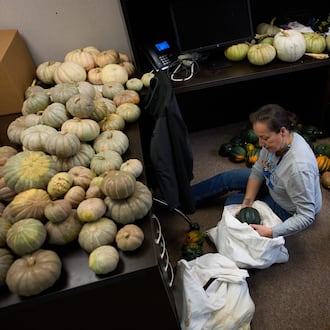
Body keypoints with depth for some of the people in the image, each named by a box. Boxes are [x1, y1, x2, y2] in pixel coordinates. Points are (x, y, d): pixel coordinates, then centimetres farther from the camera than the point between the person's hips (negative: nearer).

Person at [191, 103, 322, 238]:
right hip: (272, 184, 7)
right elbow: (257, 171, -8)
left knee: (232, 201, -6)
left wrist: (271, 232, -41)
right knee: (227, 177, 4)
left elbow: (306, 216, -36)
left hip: (287, 209, -6)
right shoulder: (273, 140, -21)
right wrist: (247, 203, -17)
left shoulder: (299, 168, -43)